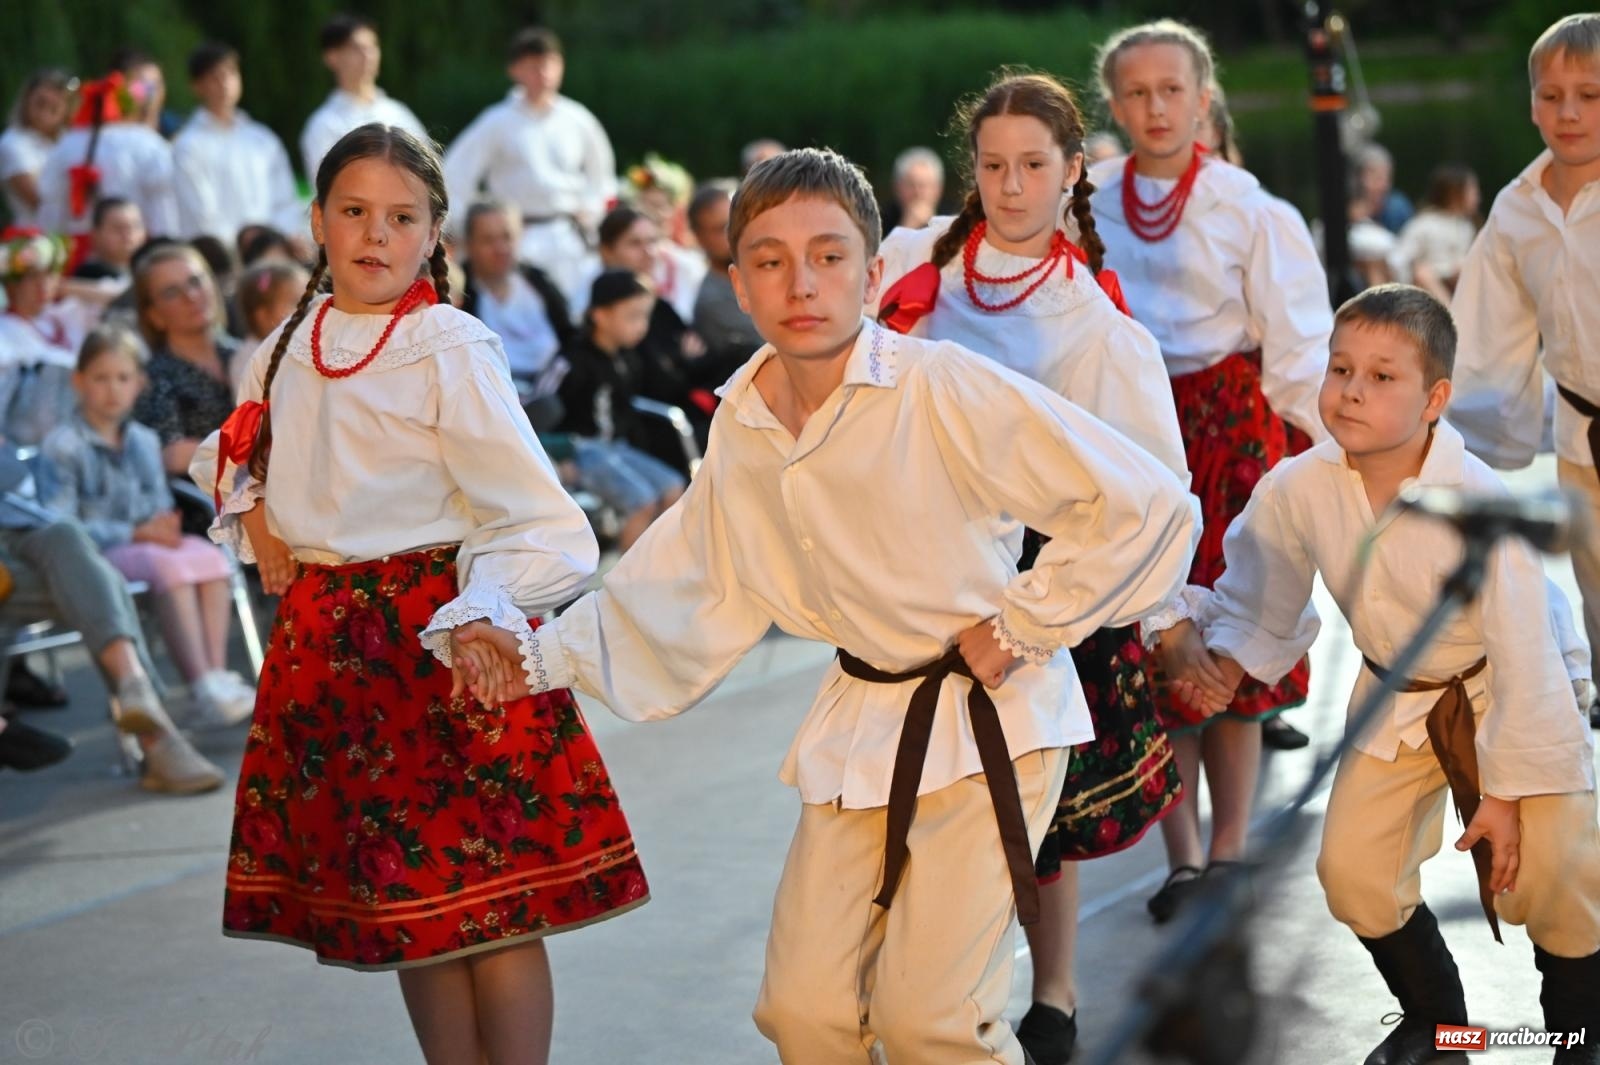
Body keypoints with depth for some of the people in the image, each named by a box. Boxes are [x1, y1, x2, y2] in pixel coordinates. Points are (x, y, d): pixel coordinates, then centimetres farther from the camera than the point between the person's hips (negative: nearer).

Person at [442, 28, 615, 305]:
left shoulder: (577, 119, 5)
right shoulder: (499, 123, -5)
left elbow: (600, 169, 22)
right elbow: (455, 175, -2)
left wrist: (590, 210, 11)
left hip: (571, 239, 3)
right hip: (521, 240, -3)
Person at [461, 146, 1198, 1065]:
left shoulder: (948, 392, -22)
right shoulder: (742, 428, -1)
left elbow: (1145, 505, -23)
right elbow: (693, 586, 15)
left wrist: (1019, 628, -15)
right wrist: (547, 658, 9)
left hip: (987, 720, -6)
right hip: (861, 722, 6)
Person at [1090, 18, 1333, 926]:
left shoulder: (1247, 210, -2)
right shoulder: (1088, 209, 4)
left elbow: (1297, 340, -1)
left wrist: (1324, 449, -6)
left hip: (1230, 426, -2)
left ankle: (1230, 850, 11)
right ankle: (1182, 859, 6)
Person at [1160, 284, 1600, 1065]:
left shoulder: (1478, 505, -32)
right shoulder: (1297, 491, -20)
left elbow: (1523, 656, -23)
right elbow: (1258, 608, 2)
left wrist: (1507, 792, -17)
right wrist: (1219, 658, -16)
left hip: (1507, 697, -4)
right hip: (1397, 699, 4)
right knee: (1353, 869, -4)